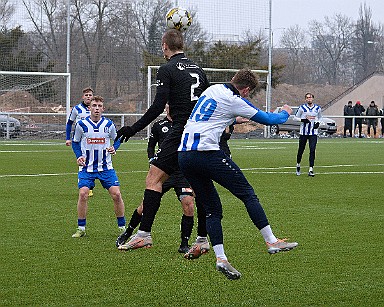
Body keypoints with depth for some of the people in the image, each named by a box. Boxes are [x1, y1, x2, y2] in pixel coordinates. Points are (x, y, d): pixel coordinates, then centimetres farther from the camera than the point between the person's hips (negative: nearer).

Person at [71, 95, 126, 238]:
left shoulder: (108, 124, -1)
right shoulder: (82, 124, -5)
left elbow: (117, 139, 14)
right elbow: (75, 142, 9)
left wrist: (114, 148, -7)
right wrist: (79, 156, -7)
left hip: (105, 167, 1)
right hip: (87, 166, -1)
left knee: (116, 194, -8)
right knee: (83, 194, -17)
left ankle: (122, 227, 8)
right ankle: (81, 229, -2)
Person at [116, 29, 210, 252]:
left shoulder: (167, 69, -3)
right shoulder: (198, 69, 17)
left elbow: (158, 106, -11)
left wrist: (135, 128, -6)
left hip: (180, 133, -7)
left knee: (154, 179, -5)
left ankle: (144, 233, -14)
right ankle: (203, 239, 11)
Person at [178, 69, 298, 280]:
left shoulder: (213, 89, 17)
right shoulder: (234, 101, -3)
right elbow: (268, 120, 7)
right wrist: (285, 113, 26)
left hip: (184, 155, 8)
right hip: (207, 151, -8)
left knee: (211, 209, 9)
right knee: (248, 194, 2)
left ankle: (220, 258, -2)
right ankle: (271, 242, 1)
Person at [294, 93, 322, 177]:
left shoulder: (317, 108, 4)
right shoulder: (302, 108, -2)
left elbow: (320, 117, 21)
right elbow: (295, 118, 3)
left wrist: (318, 123, -1)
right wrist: (303, 120, -14)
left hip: (313, 133, 1)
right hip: (303, 132, -1)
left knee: (312, 150, -10)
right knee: (301, 150, 7)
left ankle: (311, 170, -9)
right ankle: (298, 165, 32)